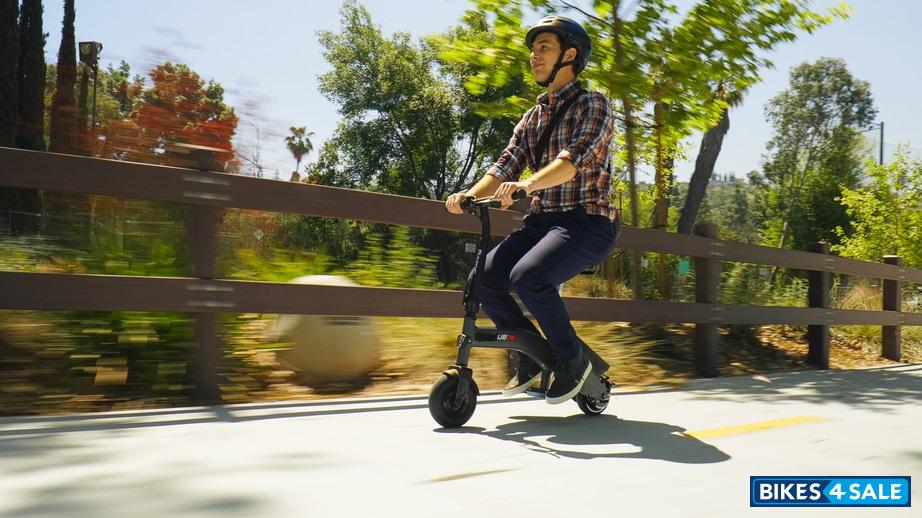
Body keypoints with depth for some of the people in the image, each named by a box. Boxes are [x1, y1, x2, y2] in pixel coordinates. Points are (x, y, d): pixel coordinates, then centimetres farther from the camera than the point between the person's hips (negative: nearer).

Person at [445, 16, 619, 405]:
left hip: (586, 222, -7)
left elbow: (573, 159, -22)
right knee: (483, 280, -12)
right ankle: (531, 355, 10)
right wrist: (469, 195, -13)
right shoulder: (532, 117, 17)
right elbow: (505, 166, 7)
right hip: (540, 220, 7)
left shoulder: (593, 105, -4)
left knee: (527, 277, -31)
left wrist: (526, 185, -40)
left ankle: (572, 359, -8)